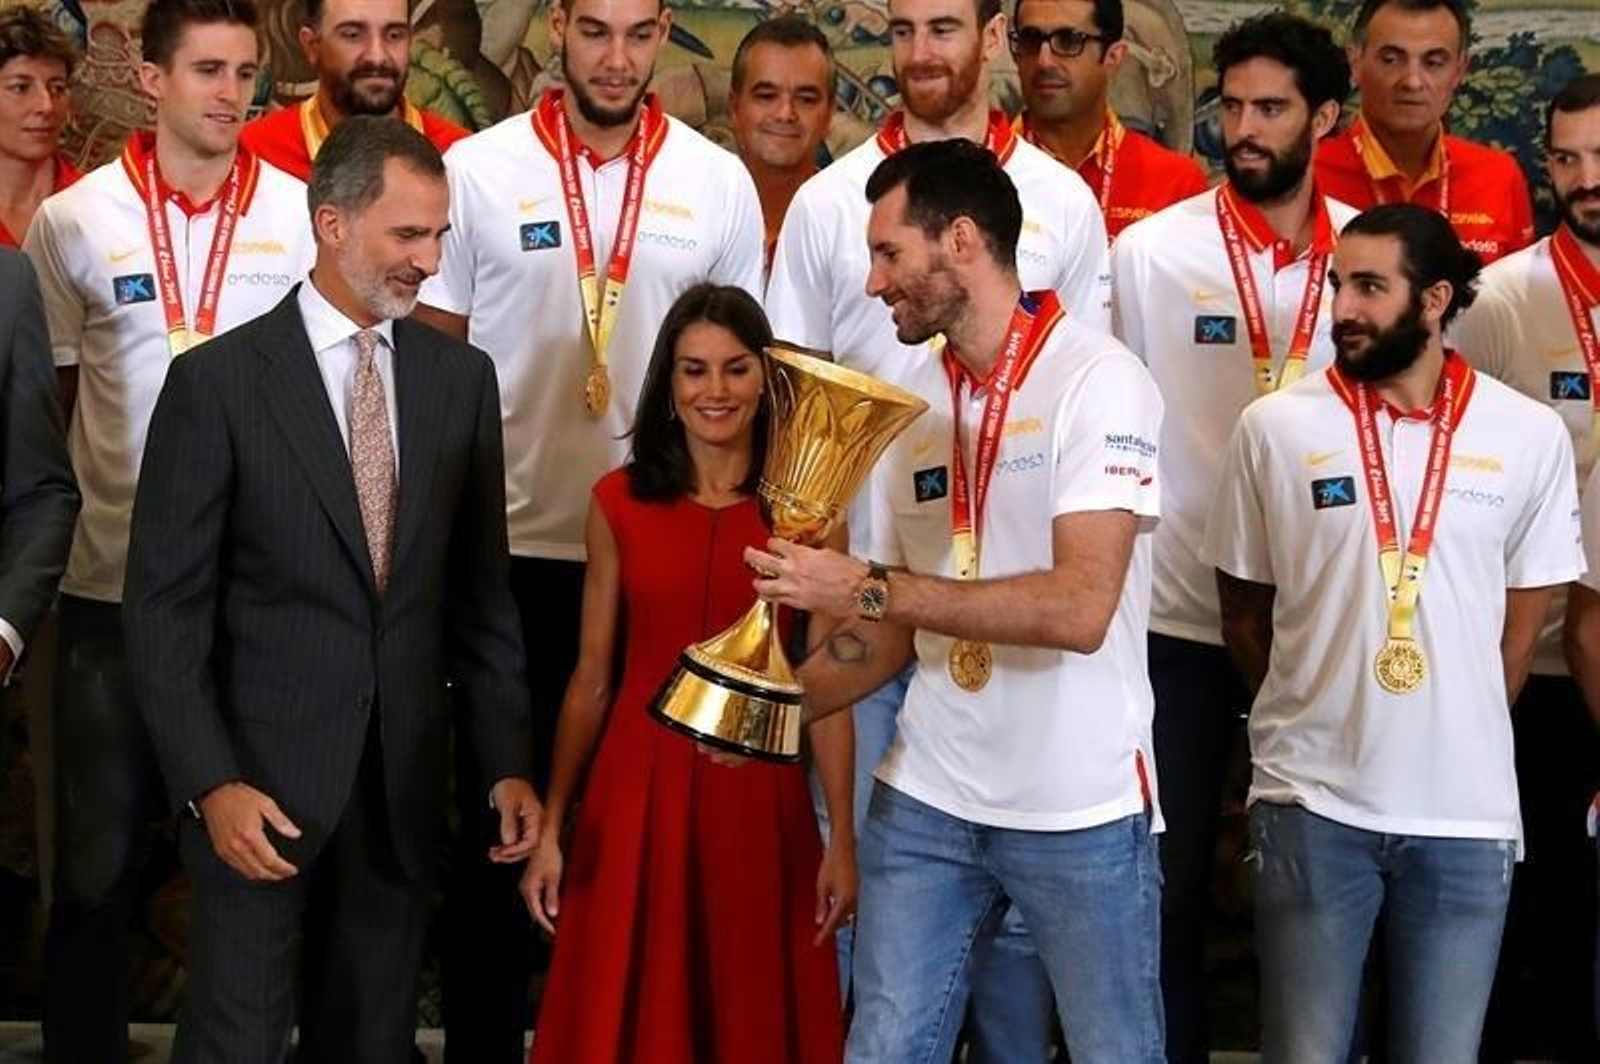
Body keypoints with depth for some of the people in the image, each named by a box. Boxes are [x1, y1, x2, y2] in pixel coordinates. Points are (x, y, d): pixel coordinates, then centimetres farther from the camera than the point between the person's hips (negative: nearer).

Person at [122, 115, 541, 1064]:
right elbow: (165, 609, -7)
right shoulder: (218, 381, -6)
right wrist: (210, 784, -14)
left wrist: (508, 762, 5)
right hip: (262, 779, -3)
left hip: (405, 781, 4)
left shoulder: (462, 377, 7)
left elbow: (481, 592, 11)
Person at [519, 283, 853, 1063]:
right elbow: (591, 679, 5)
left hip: (757, 795, -1)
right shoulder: (620, 501, 2)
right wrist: (551, 827, 3)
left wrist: (842, 837, -5)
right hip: (638, 790, 1)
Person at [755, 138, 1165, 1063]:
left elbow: (1079, 606, -23)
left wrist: (867, 588, -22)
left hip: (1081, 809, -5)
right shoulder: (911, 399, 7)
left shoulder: (1098, 381, -12)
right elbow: (897, 625, 12)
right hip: (925, 800, 5)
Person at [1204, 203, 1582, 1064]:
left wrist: (1456, 742, 9)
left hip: (1468, 811, 1)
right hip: (1312, 803, -1)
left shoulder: (1530, 437, 0)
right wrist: (1318, 720, 7)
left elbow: (1521, 628, 9)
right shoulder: (1276, 427, -3)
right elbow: (1243, 614, 6)